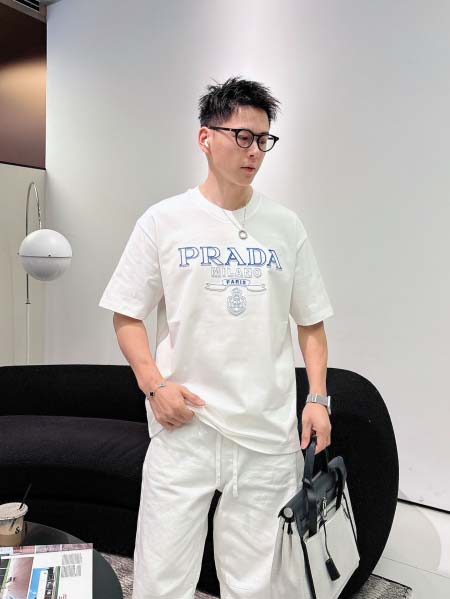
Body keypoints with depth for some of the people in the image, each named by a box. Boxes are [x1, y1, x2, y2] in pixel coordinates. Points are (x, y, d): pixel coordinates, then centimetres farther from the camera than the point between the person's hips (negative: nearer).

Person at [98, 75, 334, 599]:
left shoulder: (285, 225, 7)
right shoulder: (164, 220, 0)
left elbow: (311, 322, 11)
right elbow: (126, 315, 3)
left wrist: (317, 399, 2)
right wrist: (155, 384, -10)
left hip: (271, 433, 2)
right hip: (184, 425, -1)